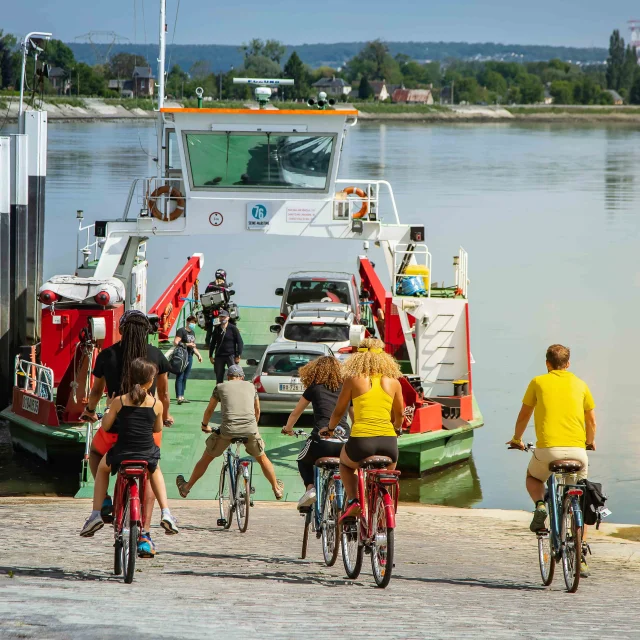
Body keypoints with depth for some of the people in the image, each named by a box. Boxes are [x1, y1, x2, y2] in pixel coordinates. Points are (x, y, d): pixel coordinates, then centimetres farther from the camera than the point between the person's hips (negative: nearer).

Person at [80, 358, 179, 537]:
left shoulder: (119, 401, -6)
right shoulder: (156, 404, -4)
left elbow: (105, 426, 4)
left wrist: (109, 408, 22)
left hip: (122, 454, -1)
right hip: (148, 455, 1)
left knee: (102, 468, 35)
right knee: (155, 469, 40)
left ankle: (96, 514, 25)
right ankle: (166, 513, 29)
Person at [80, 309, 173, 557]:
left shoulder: (107, 355, 1)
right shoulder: (156, 355, 1)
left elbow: (96, 391, 15)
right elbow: (163, 393, 11)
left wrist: (89, 411, 35)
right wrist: (165, 416, 31)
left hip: (116, 424, 0)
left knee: (95, 453, 31)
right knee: (148, 476, 14)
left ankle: (104, 501, 14)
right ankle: (144, 535, 4)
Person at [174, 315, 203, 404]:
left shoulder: (192, 332, 19)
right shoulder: (181, 331, -7)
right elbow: (176, 342, -17)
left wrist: (198, 354, 21)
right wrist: (187, 344, -19)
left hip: (190, 356, 9)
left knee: (185, 377, 11)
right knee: (180, 377, -10)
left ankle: (182, 396, 15)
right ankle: (179, 397, -15)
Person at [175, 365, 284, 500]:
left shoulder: (220, 387, 13)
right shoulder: (250, 386, 17)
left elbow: (209, 410, 24)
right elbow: (257, 411, 29)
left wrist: (205, 425, 43)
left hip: (227, 430, -1)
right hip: (250, 430, 1)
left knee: (206, 459, 18)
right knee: (262, 458, 26)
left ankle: (186, 487, 30)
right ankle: (277, 489, 35)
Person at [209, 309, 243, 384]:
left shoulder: (233, 328, -2)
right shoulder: (217, 329, 10)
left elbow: (240, 343, -3)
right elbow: (212, 343, 18)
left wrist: (238, 356, -9)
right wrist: (211, 356, 12)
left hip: (231, 355, -4)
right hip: (219, 357, 4)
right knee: (219, 377, 7)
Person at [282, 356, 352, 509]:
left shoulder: (314, 388, 12)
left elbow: (296, 413, 25)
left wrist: (288, 428, 44)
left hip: (322, 441, -2)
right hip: (344, 444, 3)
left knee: (304, 462, 27)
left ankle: (310, 488, 1)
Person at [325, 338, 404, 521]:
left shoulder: (353, 380, 5)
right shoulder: (393, 382, 10)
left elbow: (338, 411, 13)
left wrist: (330, 429, 33)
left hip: (361, 441, -2)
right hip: (388, 442, 2)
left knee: (345, 464, 31)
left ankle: (353, 501, 11)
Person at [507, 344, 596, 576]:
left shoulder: (538, 382, 10)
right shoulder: (580, 385, 14)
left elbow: (523, 417, 18)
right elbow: (591, 421, 22)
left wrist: (516, 440, 37)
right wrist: (590, 442, 43)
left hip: (548, 448, -1)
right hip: (577, 450, 1)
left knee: (532, 477, 31)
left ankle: (539, 506, 1)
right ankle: (580, 557, 12)